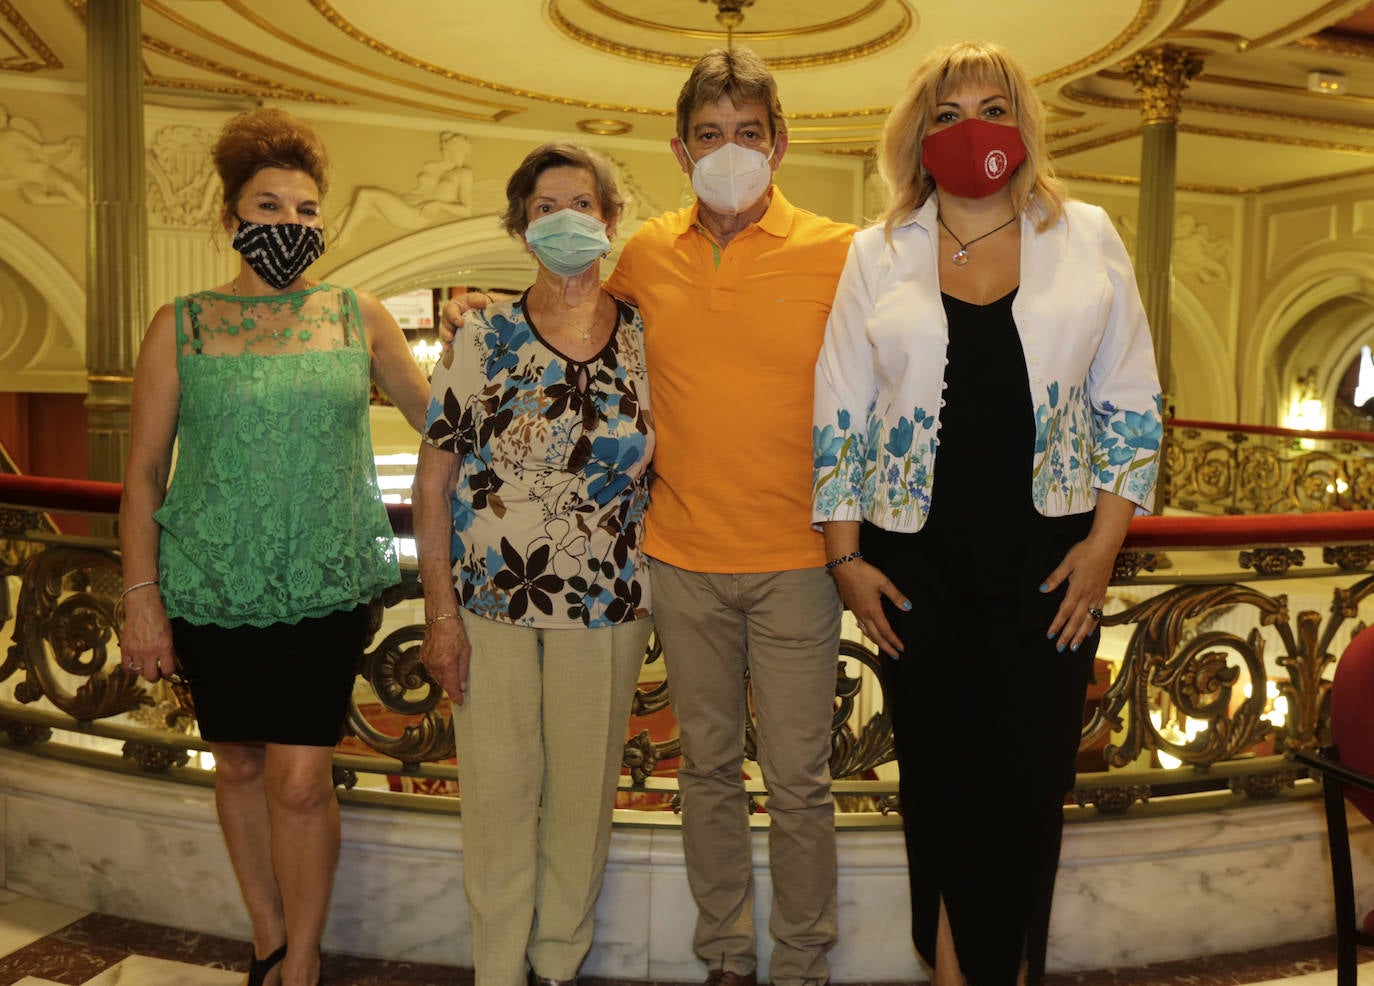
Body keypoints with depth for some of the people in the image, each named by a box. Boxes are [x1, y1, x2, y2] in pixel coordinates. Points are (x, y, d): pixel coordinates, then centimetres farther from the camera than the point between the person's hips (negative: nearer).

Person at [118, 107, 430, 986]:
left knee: (300, 780, -2)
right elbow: (144, 474, 4)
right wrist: (143, 599, 1)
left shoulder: (359, 316, 3)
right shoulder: (180, 328, 2)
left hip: (327, 587, -1)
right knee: (240, 767, 13)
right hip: (213, 589, 1)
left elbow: (437, 415, 13)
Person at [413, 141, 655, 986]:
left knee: (584, 791, 11)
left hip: (608, 605, 1)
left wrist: (665, 599, -1)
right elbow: (433, 479, -2)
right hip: (491, 600, -1)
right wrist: (441, 613, -6)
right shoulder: (485, 337, -2)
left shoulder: (647, 338, 2)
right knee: (497, 789, 7)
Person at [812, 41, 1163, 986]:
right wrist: (846, 556, 0)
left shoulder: (1088, 238, 4)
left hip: (1048, 553, 0)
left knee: (1033, 775, 6)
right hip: (916, 557, 0)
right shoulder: (877, 254, 4)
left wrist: (1104, 540, -2)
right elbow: (838, 414, 4)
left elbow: (1131, 403, 5)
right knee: (936, 768, 10)